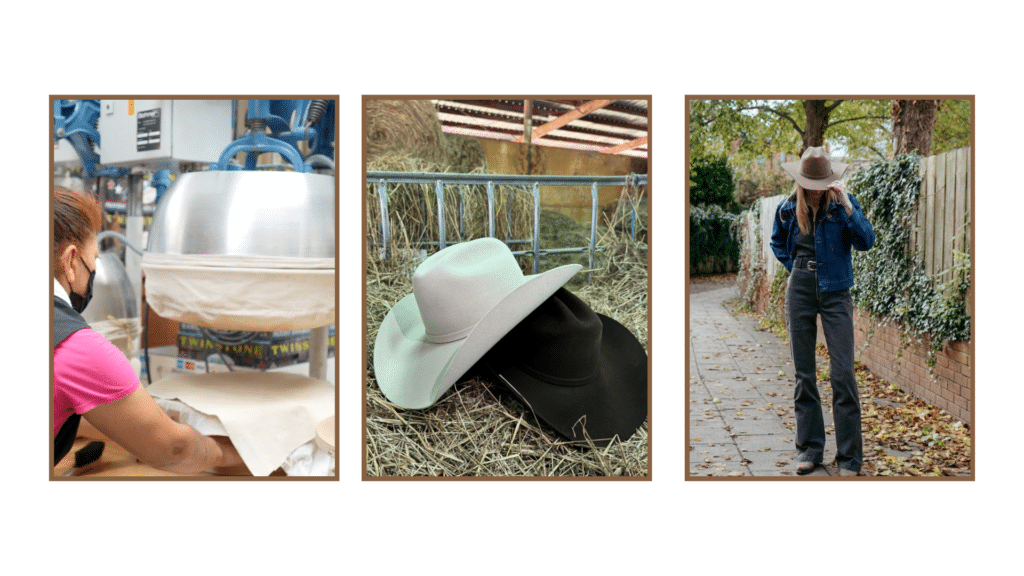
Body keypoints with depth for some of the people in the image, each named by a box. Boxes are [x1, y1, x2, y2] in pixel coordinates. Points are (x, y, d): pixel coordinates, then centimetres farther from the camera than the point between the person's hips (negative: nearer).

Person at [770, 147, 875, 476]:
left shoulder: (844, 203, -1)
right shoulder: (788, 209, 5)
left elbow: (866, 242, -12)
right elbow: (778, 244, 22)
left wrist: (847, 207, -21)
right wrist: (796, 268, 9)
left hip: (834, 293, -2)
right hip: (799, 292, 3)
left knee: (842, 373, -6)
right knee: (803, 373, 6)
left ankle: (850, 456, 3)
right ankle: (809, 448, 18)